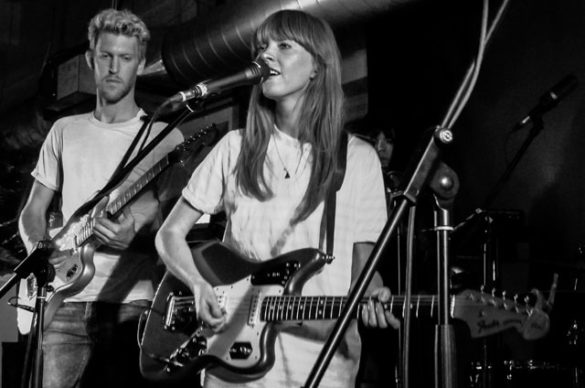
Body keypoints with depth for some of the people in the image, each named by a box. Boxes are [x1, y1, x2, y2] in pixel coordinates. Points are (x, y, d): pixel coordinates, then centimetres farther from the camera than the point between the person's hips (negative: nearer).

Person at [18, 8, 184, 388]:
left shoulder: (165, 137, 3)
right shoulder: (65, 131, 13)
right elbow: (32, 212, 16)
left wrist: (133, 238, -20)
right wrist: (41, 249, -5)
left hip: (130, 306, -2)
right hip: (65, 304, 2)